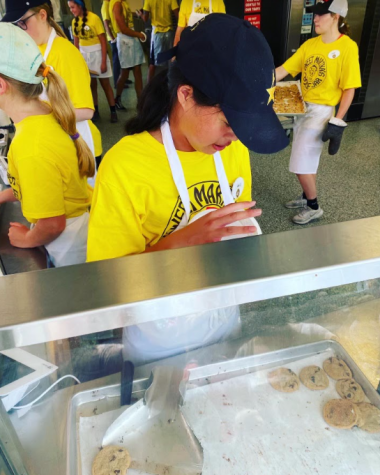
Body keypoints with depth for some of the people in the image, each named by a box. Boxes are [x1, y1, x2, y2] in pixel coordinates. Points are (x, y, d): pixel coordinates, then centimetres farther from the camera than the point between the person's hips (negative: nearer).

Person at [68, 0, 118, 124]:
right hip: (84, 55, 4)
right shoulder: (75, 21, 2)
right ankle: (95, 111, 15)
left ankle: (113, 111, 8)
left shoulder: (94, 18, -13)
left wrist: (104, 62, -15)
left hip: (97, 53, -4)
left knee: (105, 84, 1)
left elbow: (103, 41, -13)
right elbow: (76, 42, 8)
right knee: (91, 84, 6)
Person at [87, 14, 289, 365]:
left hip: (224, 312, 5)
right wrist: (181, 243, -38)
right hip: (161, 335, -4)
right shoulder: (124, 165, -27)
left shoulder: (233, 147, -10)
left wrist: (244, 234, -17)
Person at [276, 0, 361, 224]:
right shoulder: (310, 44, 5)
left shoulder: (347, 47, -13)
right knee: (309, 159, 18)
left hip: (322, 111, -6)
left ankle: (314, 208, 14)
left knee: (301, 163, -6)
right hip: (302, 107, 6)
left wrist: (337, 122, -18)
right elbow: (284, 69, 1)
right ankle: (307, 197, 36)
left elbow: (349, 88, -13)